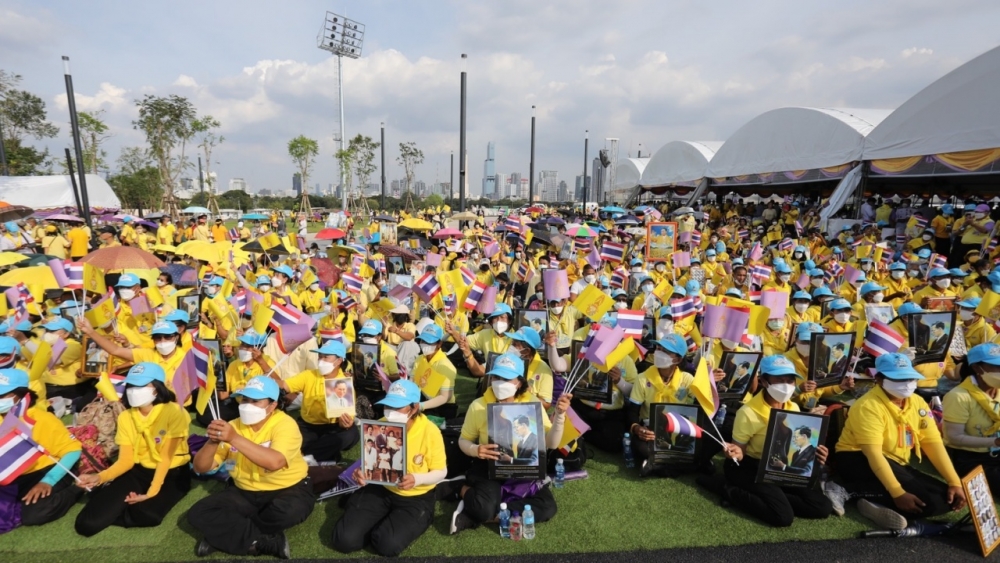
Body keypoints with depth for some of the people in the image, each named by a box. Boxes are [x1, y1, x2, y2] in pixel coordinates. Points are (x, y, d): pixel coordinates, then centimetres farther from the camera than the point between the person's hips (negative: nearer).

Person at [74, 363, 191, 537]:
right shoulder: (125, 417, 2)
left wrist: (151, 492, -26)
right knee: (87, 522, -17)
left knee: (146, 513, -33)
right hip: (140, 471, 4)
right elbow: (126, 460, -3)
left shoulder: (173, 411, -17)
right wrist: (99, 477, -21)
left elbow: (166, 457, -18)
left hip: (173, 472, -4)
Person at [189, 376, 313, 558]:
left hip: (287, 490, -5)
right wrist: (213, 442, -25)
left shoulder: (285, 424, -18)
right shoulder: (233, 426, -2)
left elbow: (274, 462, -37)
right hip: (245, 492, 5)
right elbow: (201, 468, -4)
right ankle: (266, 541, -17)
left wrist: (234, 439, -38)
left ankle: (224, 535, -10)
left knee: (289, 510, -37)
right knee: (198, 513, -14)